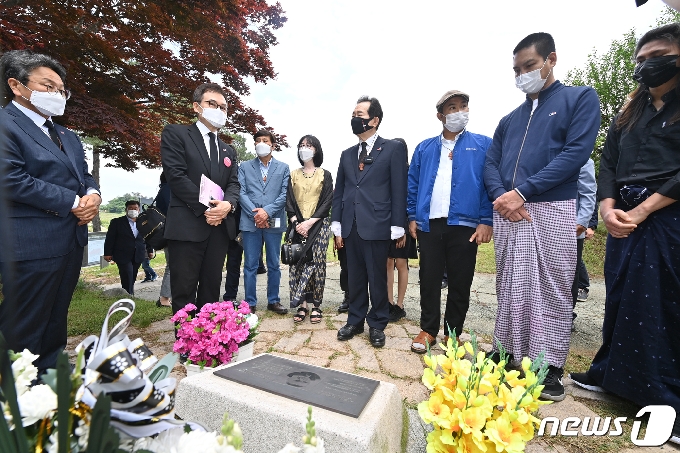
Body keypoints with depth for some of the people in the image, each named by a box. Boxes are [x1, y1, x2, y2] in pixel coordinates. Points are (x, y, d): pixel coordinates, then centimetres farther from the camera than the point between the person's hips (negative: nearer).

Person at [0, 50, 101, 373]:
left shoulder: (67, 136, 19)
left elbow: (84, 175, 16)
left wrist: (93, 195, -6)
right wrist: (73, 203, -15)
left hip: (72, 241, 8)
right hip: (32, 244, -8)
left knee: (54, 329, 18)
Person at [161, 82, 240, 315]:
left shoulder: (228, 151, 23)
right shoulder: (175, 134, 4)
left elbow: (234, 184, 11)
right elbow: (176, 175, -8)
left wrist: (227, 204, -12)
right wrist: (205, 208, -14)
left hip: (219, 228, 6)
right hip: (187, 226, -5)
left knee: (211, 291, 11)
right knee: (184, 293, 1)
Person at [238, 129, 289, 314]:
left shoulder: (283, 168, 10)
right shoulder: (245, 167, 11)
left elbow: (285, 194, 0)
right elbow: (242, 193, 1)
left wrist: (267, 211, -13)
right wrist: (255, 213, -12)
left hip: (274, 222, 0)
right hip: (250, 221, 0)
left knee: (274, 264, 8)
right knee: (250, 265, 5)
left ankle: (273, 301, 21)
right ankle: (250, 303, 16)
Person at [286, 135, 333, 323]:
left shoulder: (325, 175, 8)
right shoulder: (293, 174, 14)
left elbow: (327, 202, -1)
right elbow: (288, 201, 7)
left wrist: (310, 222, -12)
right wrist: (296, 222, -9)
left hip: (318, 225, -2)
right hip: (297, 226, 2)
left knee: (317, 264, -5)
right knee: (297, 264, -3)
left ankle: (316, 305, 4)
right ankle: (301, 305, 5)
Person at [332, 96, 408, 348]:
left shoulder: (393, 149, 1)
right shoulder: (347, 154, 16)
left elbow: (399, 190, -4)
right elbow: (339, 192, 14)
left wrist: (396, 227, -8)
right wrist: (337, 226, 8)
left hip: (377, 226, -4)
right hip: (351, 227, 5)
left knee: (377, 278, 6)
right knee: (355, 277, 13)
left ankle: (377, 325, 23)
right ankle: (355, 321, 27)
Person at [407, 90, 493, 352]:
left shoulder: (483, 145, 7)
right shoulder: (424, 148, 13)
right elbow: (412, 183, 12)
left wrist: (487, 221, -8)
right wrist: (412, 216, 4)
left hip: (465, 225, -1)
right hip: (429, 224, 2)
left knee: (460, 283, 7)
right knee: (429, 280, 7)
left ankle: (453, 332, 24)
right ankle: (428, 329, 22)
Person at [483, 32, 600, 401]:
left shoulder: (581, 98, 6)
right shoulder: (509, 120, 20)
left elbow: (576, 153, -9)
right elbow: (490, 164, 11)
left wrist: (520, 193, -16)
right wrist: (501, 197, -9)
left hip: (551, 212, -4)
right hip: (508, 215, 5)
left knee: (551, 292, 1)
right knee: (510, 290, 9)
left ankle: (550, 367, 14)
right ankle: (509, 352, 21)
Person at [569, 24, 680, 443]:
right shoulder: (628, 115, 18)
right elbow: (608, 164, 9)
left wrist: (641, 210, -16)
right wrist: (608, 208, -7)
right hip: (625, 220, 4)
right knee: (621, 299, 9)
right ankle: (611, 374, 24)